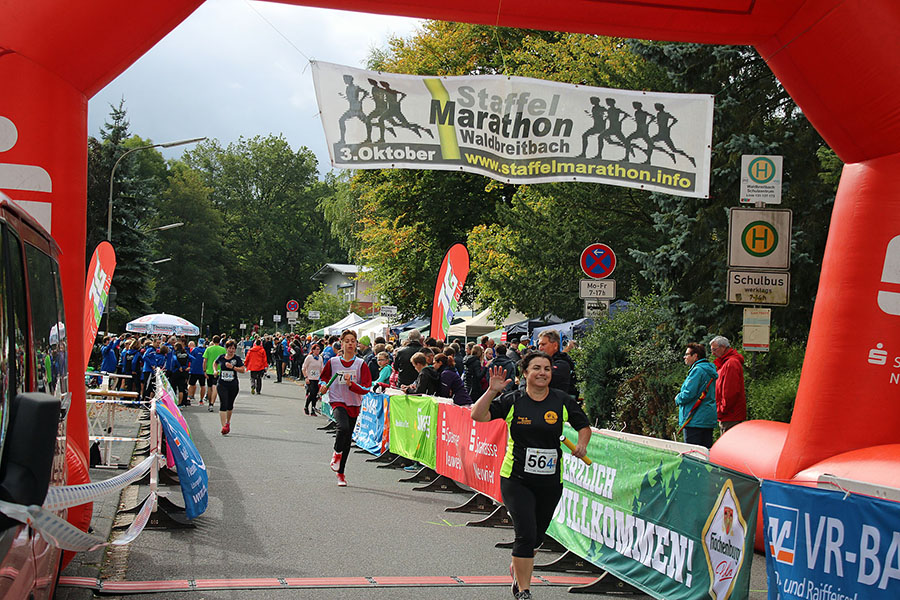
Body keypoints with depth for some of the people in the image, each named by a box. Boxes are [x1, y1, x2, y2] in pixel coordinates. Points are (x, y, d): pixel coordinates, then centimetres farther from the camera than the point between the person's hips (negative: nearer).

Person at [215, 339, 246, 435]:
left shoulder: (237, 358, -2)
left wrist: (233, 367, -18)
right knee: (223, 404, -13)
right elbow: (215, 363, 25)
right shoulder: (221, 357, 3)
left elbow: (243, 370, -8)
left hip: (233, 385, 1)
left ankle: (228, 422, 37)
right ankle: (224, 426, -19)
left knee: (230, 405, 13)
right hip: (222, 384, 0)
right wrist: (216, 370, 9)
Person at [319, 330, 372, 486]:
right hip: (338, 402, -2)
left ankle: (340, 473, 25)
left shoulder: (361, 364, -1)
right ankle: (337, 453, -1)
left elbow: (366, 388, -5)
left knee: (347, 440, 9)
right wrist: (323, 386, -3)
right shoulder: (333, 362, 1)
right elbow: (324, 377, 18)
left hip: (353, 405, 2)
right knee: (343, 428, -30)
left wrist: (351, 384, -20)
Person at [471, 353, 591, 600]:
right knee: (526, 533, -14)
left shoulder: (563, 401, 0)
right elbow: (478, 415, -11)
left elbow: (584, 426, 12)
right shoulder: (512, 401, -5)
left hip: (551, 482, 3)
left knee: (536, 536, 16)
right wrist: (492, 391, -23)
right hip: (516, 479, -3)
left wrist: (582, 445, -7)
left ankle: (517, 569, 46)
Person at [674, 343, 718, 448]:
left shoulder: (697, 370, -13)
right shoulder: (710, 370, 17)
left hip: (696, 420, -10)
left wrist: (678, 399, 0)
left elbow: (689, 393, -21)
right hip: (709, 420, 10)